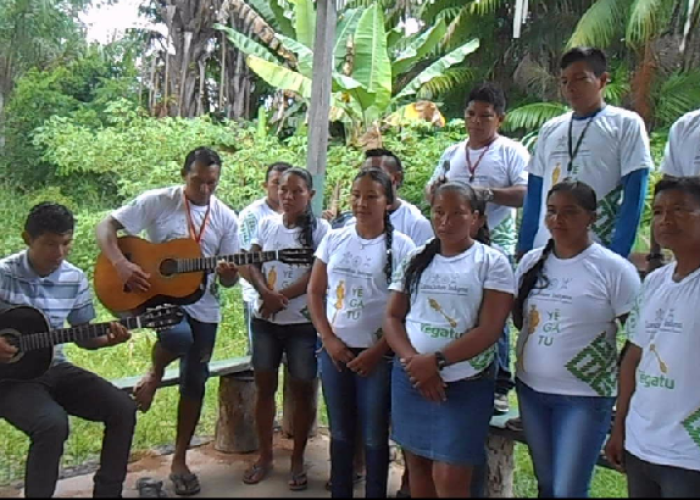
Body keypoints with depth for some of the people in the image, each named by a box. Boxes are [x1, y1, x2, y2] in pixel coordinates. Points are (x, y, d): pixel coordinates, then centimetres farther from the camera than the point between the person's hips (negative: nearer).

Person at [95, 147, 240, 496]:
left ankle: (179, 460, 23)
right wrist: (120, 264, -24)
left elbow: (229, 279, 4)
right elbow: (105, 227, -8)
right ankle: (154, 374, 0)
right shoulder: (156, 202, -7)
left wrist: (229, 273, -21)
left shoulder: (225, 218, 1)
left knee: (195, 382, 7)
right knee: (180, 337, -36)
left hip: (203, 306, 4)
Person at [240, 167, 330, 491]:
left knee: (302, 390, 5)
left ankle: (297, 459, 19)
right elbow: (248, 264, 1)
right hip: (264, 320, 4)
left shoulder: (319, 229, -6)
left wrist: (281, 300, -17)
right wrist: (267, 294, -16)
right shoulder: (267, 224, 5)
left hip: (302, 322, -3)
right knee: (265, 387, 10)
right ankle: (265, 455, 24)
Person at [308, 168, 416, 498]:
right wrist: (329, 339, -4)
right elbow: (315, 292, 7)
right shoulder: (334, 239, 4)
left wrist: (378, 351, -11)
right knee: (340, 432, 14)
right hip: (334, 350, 3)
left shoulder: (401, 246, -6)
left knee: (374, 435, 5)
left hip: (377, 354, -3)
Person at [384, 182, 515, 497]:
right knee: (417, 465, 14)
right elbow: (392, 318, 5)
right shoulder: (415, 260, 8)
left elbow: (489, 329, -13)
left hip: (465, 385, -4)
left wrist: (436, 361, -19)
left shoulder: (492, 263, -5)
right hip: (410, 379, 4)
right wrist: (414, 360, -12)